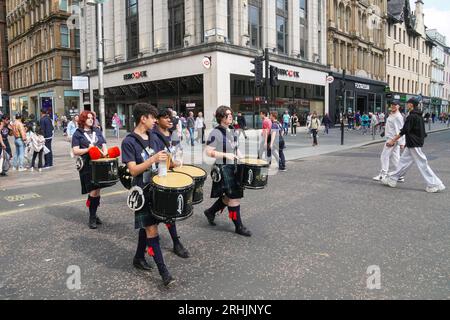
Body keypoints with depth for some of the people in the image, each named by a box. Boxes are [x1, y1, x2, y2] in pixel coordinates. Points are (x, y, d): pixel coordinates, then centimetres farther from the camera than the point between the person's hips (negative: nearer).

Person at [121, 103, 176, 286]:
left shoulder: (152, 137, 7)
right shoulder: (129, 142, -15)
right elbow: (133, 170, -20)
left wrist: (165, 160, 0)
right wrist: (153, 159, -28)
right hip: (142, 191, -7)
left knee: (147, 226, 17)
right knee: (152, 229, -5)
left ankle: (139, 258, 36)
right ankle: (163, 272, -1)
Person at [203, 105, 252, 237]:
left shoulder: (232, 131, 11)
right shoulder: (215, 133, -13)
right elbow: (208, 152, -17)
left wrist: (241, 157, 5)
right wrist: (226, 155, -26)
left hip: (234, 167, 8)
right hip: (223, 168, -8)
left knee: (230, 196, 15)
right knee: (234, 197, -3)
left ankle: (210, 211, 33)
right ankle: (238, 226, 10)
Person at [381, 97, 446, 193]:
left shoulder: (411, 116, -17)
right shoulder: (419, 116, 13)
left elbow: (404, 131, -19)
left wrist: (393, 140, -12)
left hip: (414, 145, -10)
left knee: (422, 164, -4)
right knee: (403, 161, 12)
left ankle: (434, 184, 2)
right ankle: (392, 179, 17)